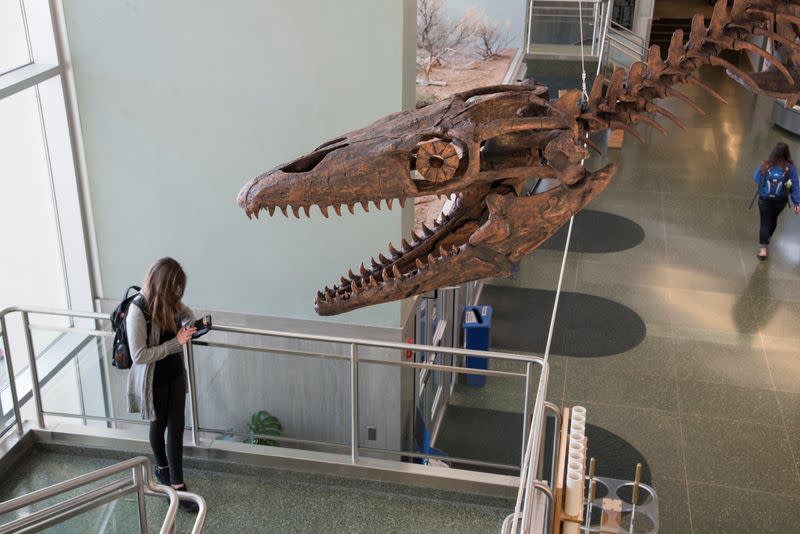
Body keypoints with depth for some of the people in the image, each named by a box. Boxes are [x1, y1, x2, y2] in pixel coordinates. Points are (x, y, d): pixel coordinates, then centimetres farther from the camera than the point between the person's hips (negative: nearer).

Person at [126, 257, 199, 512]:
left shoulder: (168, 301, -7)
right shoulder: (138, 310, -28)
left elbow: (187, 313, 16)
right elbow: (139, 355, -28)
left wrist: (188, 326, -8)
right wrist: (176, 342, -29)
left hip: (176, 373, 6)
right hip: (154, 380, -5)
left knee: (176, 427, 8)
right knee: (159, 425, 17)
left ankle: (177, 484, 18)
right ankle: (161, 467, 44)